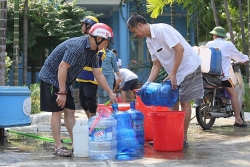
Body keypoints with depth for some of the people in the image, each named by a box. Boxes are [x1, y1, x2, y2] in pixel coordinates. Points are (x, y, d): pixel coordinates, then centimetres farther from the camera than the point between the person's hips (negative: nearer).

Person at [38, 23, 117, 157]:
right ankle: (58, 146, -2)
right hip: (51, 78, -9)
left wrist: (111, 93, 8)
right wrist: (62, 93, -28)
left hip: (64, 81, 9)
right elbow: (62, 67, -29)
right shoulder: (77, 45, -27)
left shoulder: (92, 52, 2)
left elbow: (98, 74, 9)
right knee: (57, 111, -7)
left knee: (70, 111, 6)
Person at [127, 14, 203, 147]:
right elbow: (156, 65, 10)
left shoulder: (162, 30, -19)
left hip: (188, 67, -9)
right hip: (174, 72, 9)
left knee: (184, 101, -6)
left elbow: (180, 49, -25)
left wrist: (173, 74, -24)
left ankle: (183, 138, -1)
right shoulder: (149, 41, 7)